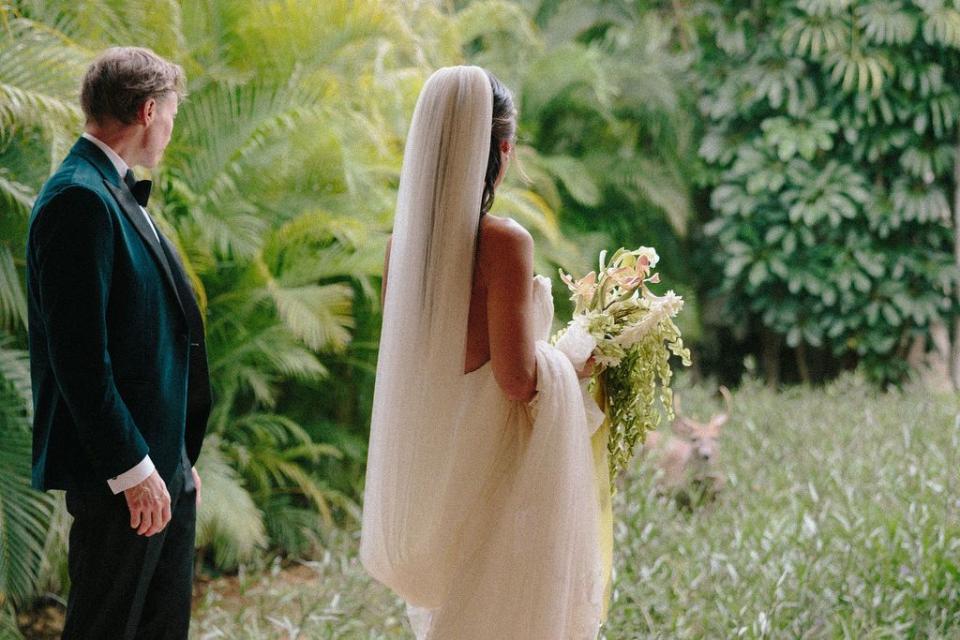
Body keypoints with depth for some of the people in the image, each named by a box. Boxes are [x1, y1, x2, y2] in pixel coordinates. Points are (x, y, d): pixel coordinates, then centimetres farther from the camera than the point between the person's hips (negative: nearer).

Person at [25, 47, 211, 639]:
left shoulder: (116, 193, 14)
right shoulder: (79, 198, -17)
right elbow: (80, 356, -21)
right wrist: (131, 468, -20)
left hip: (162, 463, 10)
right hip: (125, 477, -10)